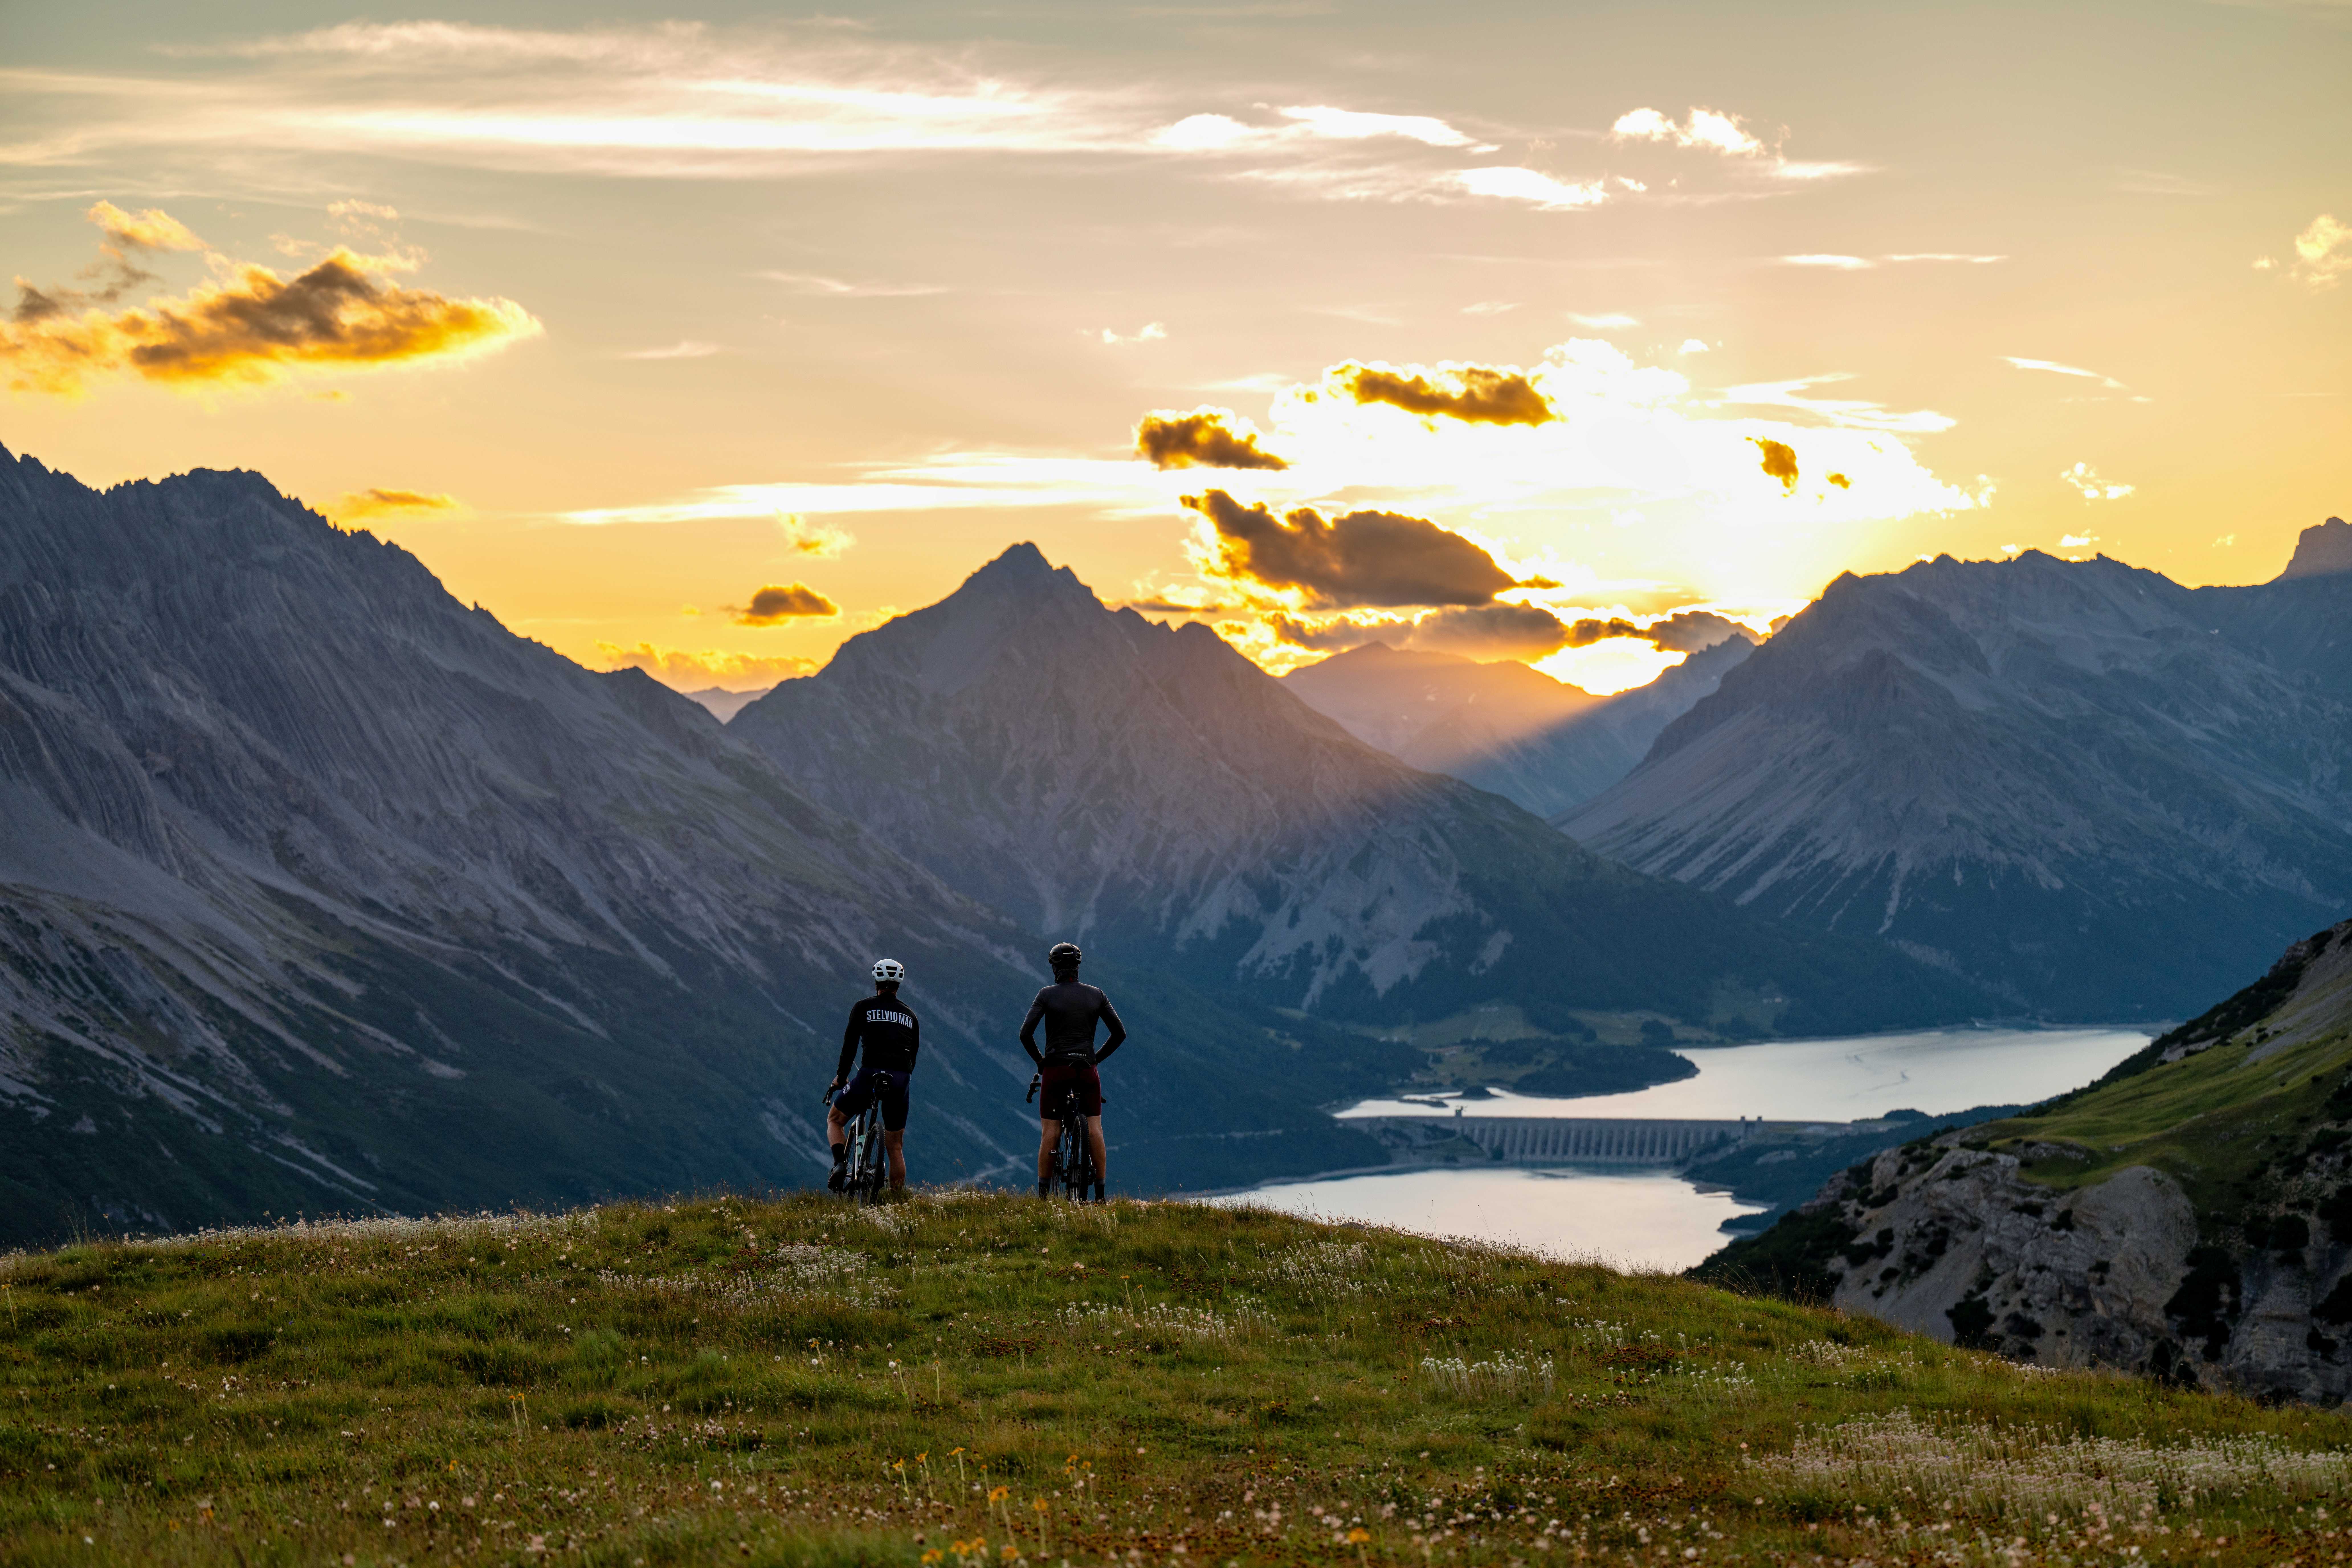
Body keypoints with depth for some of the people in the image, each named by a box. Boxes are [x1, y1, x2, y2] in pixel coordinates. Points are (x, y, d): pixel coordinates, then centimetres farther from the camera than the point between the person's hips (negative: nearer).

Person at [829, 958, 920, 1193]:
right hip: (901, 1081, 3)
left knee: (835, 1120, 19)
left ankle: (840, 1163, -7)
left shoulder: (864, 1008, 7)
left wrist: (841, 1076, 14)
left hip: (870, 1075, -3)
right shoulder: (910, 1015, 19)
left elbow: (850, 1044, 2)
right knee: (896, 1147, 14)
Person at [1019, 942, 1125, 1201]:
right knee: (1095, 1129, 4)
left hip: (1055, 1069, -2)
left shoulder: (1047, 995, -3)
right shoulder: (1096, 995, 5)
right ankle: (1101, 1195, 0)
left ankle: (1043, 1196, 3)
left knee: (1050, 1132, 2)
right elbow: (1120, 1033, 5)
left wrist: (1039, 1060, 6)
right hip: (1087, 1070, 2)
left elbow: (1026, 1034, -10)